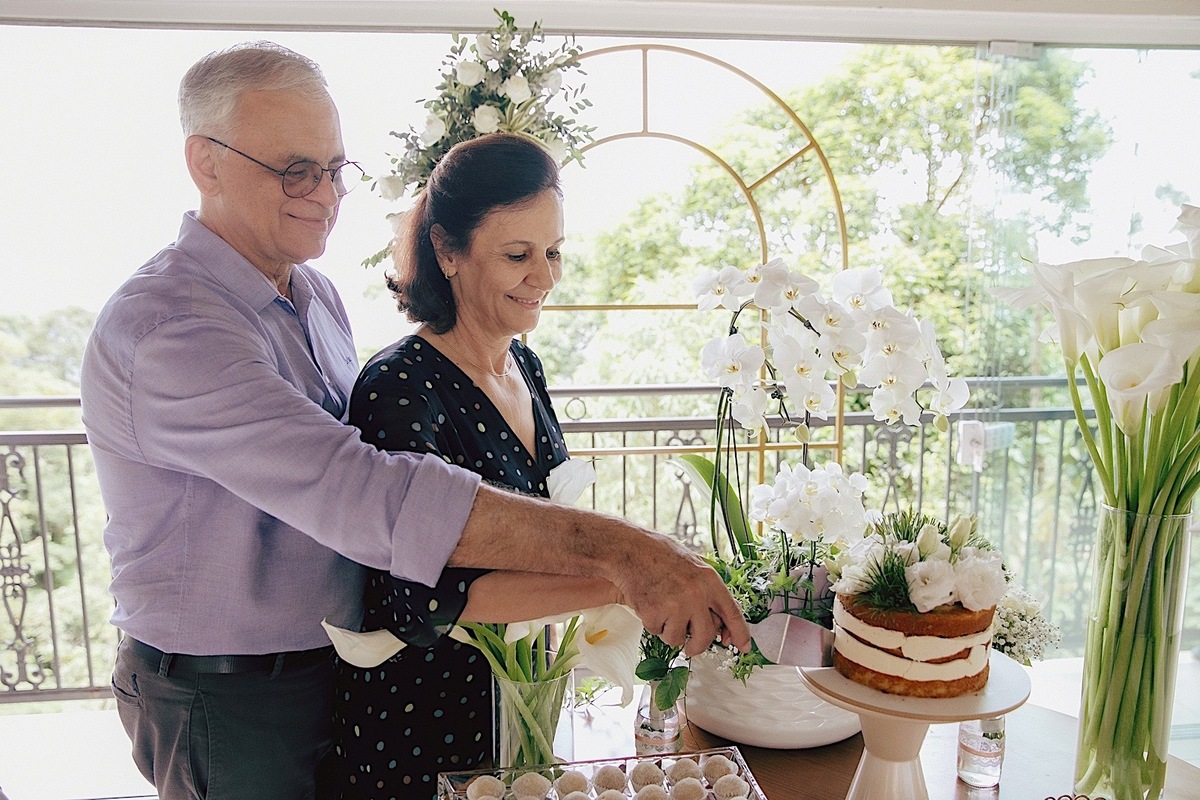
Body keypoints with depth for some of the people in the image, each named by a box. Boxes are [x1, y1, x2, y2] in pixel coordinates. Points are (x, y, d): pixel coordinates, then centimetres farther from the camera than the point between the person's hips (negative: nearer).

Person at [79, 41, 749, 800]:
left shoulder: (316, 292, 4)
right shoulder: (162, 330, -27)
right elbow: (366, 495, -40)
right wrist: (616, 547, -43)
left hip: (332, 665, 8)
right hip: (232, 705, -7)